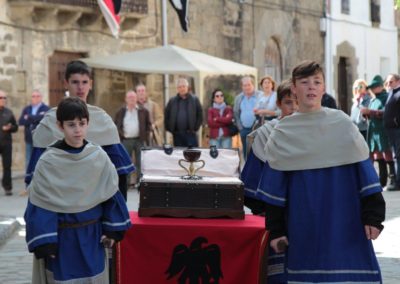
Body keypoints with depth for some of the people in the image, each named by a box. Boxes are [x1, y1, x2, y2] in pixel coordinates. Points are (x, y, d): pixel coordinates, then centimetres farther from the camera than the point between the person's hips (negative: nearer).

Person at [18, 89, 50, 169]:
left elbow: (42, 118, -21)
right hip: (29, 140, 5)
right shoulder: (26, 109, 14)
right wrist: (35, 119, -13)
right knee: (28, 163, 9)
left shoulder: (46, 109, -1)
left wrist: (29, 118, -8)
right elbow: (21, 121, -1)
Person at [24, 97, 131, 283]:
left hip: (92, 235, 3)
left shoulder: (99, 156, -2)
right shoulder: (48, 161, -11)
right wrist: (44, 241, -13)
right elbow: (41, 204, -10)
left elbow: (110, 194, 4)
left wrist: (112, 229, 1)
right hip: (61, 237, -3)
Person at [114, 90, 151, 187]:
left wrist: (145, 136, -2)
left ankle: (139, 182, 7)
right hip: (126, 140, 1)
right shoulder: (121, 112, 6)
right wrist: (120, 134, -3)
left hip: (139, 140, 0)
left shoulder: (143, 111, 5)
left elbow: (148, 125, 8)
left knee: (140, 162, 2)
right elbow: (116, 125, 10)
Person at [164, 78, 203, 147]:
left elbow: (200, 115, 3)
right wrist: (169, 129, 3)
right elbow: (166, 116, 11)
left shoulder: (194, 100, 4)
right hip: (177, 134, 2)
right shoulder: (172, 101, 9)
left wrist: (195, 128, -4)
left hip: (190, 134, -2)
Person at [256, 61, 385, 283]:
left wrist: (373, 216, -7)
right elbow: (274, 188, 6)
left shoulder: (342, 124, 1)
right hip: (303, 229, 1)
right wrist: (276, 230, 4)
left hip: (345, 224, -1)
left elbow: (365, 172, -1)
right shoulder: (283, 133, 5)